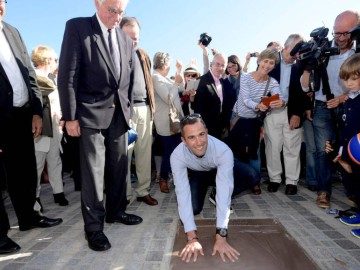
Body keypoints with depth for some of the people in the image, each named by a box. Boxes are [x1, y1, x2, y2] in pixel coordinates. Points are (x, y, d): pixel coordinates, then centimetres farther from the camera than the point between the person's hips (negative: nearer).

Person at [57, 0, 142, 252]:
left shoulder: (126, 40, 13)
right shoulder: (77, 27, -3)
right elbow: (67, 75, -9)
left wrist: (127, 109, 9)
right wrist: (70, 116, -12)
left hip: (119, 114, 5)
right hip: (92, 113, -5)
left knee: (119, 167, 12)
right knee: (94, 170, -1)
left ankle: (115, 211, 30)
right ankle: (94, 226, 12)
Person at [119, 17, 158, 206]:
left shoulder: (143, 55, 20)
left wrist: (152, 106, 15)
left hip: (144, 108, 6)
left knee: (144, 153, 8)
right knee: (124, 153, -1)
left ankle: (143, 191, 20)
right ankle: (124, 195, 12)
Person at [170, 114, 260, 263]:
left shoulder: (223, 151, -40)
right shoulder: (177, 156, -35)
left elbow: (224, 190, -42)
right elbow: (182, 194, -37)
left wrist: (221, 236, -45)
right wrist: (192, 237, -41)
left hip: (220, 169, 0)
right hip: (195, 174, 1)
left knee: (253, 177, -25)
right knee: (194, 208, -20)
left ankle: (220, 201, 1)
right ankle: (204, 189, 14)